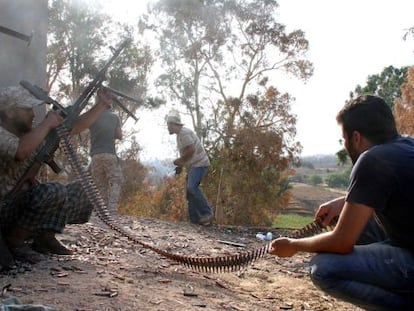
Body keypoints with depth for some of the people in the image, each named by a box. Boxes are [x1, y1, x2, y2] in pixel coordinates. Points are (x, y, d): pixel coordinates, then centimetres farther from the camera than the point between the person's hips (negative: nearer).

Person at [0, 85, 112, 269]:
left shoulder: (31, 134, 7)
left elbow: (75, 127, 11)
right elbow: (22, 152, -39)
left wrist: (102, 105, 6)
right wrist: (47, 123, -25)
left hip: (26, 204, 9)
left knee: (83, 192, 5)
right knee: (55, 192, -31)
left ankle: (44, 237, 5)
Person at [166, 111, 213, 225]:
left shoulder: (184, 132, -13)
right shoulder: (180, 134, 19)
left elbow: (191, 150, -23)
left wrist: (180, 160, -11)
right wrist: (180, 166, 15)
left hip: (199, 163, -11)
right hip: (192, 166, 11)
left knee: (192, 187, -28)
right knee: (189, 193, 3)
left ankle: (207, 213, -24)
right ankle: (195, 220, 2)